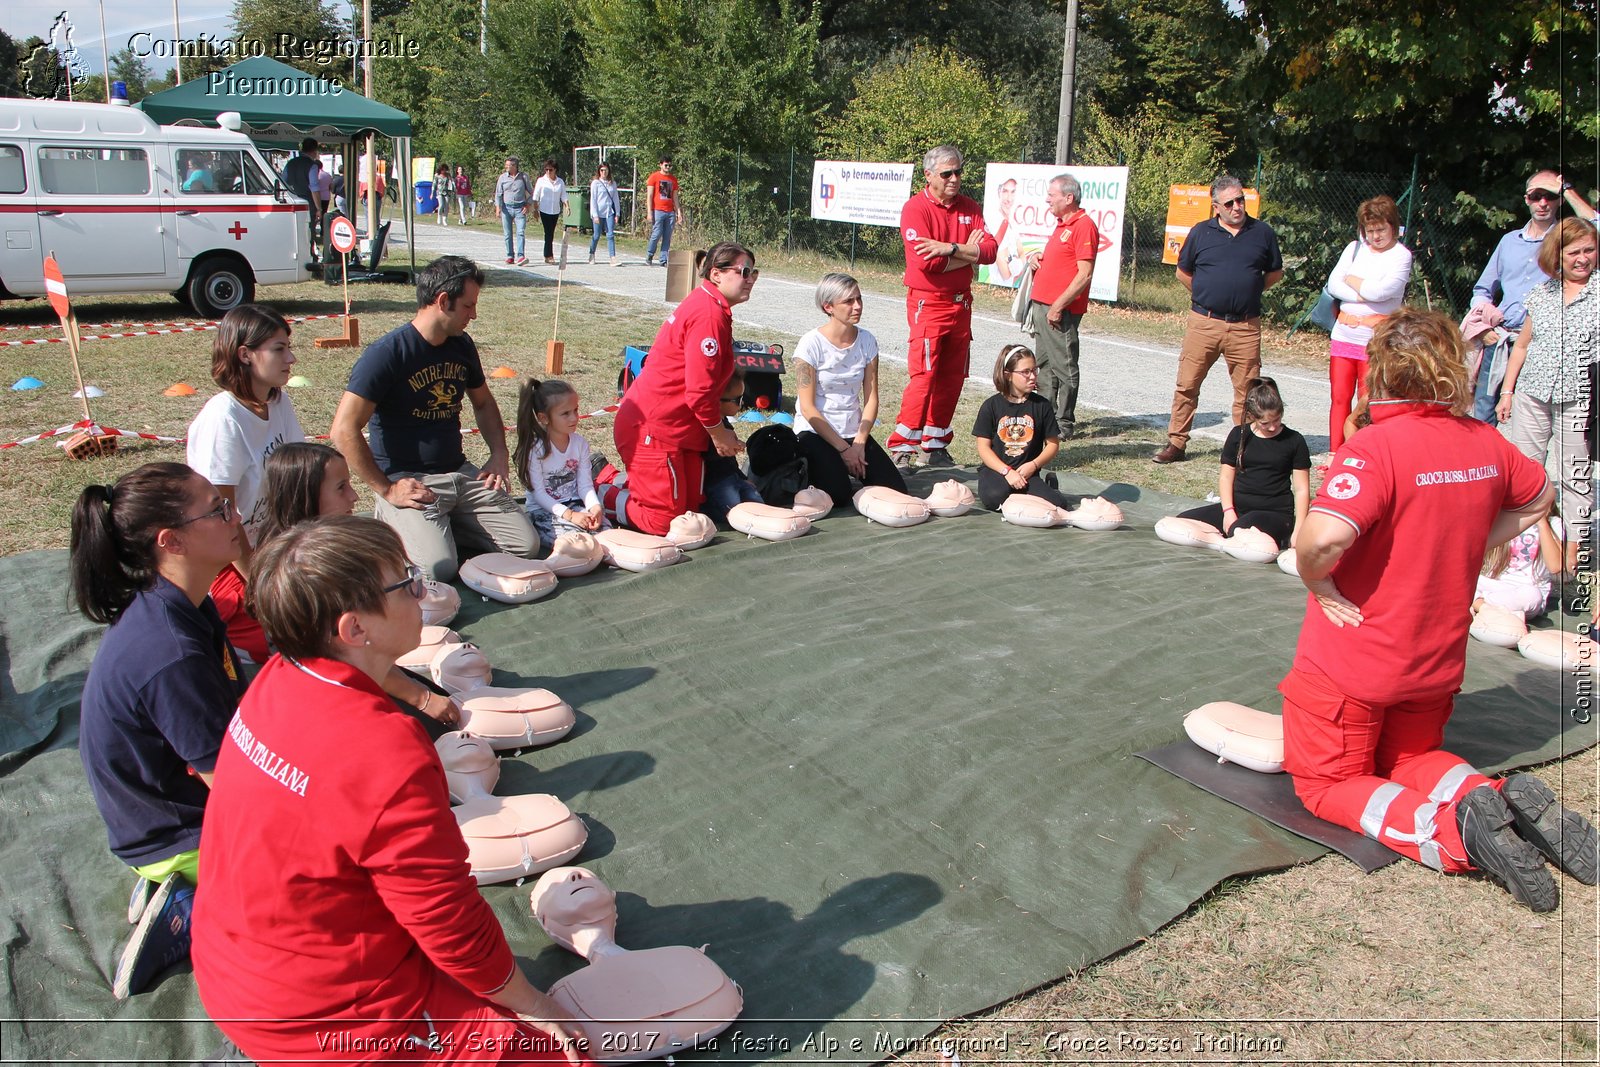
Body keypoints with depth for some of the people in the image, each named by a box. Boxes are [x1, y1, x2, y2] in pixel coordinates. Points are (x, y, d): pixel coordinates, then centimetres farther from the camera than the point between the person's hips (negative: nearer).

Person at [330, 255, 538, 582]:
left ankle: (442, 524, 11)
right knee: (437, 568, -27)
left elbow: (484, 403, 26)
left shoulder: (462, 346, 8)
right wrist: (386, 490, -16)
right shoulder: (385, 354, -14)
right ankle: (390, 520, 4)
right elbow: (344, 431, -17)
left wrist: (499, 454, 10)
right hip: (408, 481, -6)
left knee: (526, 547, -8)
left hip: (460, 473, 6)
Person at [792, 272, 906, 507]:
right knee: (837, 496, -24)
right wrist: (843, 449, -14)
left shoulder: (866, 340, 1)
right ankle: (814, 467, 9)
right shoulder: (811, 344, -12)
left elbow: (871, 398, 1)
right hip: (815, 432, -4)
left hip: (854, 433, 4)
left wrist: (859, 444, -11)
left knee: (896, 491, -12)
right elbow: (808, 408, -13)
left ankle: (852, 470, 16)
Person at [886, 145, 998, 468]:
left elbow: (989, 250, -4)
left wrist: (949, 248, -18)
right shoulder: (916, 208, -8)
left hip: (961, 304, 6)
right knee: (924, 374, -13)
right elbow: (926, 261, -20)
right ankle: (902, 448, -7)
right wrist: (968, 254, -8)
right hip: (927, 303, -6)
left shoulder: (969, 207, 10)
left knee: (952, 377, 8)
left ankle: (935, 447, 17)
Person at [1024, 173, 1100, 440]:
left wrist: (1058, 306, -21)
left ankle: (1064, 425, 4)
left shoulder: (1084, 225, -12)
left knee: (1064, 368, -3)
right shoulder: (1062, 225, 18)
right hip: (1042, 306, 10)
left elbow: (1085, 274, -18)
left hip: (1061, 311, -10)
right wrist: (1039, 257, 9)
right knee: (1045, 366, 15)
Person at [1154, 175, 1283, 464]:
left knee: (1247, 391, 2)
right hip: (1203, 322, 0)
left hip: (1246, 326, 0)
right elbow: (1183, 272, 15)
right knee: (1187, 386, 1)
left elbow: (1276, 273, 16)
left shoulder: (1263, 232, 6)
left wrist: (1249, 291, 8)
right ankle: (1176, 443, 9)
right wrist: (1205, 295, 10)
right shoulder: (1201, 233, 5)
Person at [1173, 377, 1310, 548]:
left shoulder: (1294, 442, 1)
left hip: (1275, 513, -3)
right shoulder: (1239, 435, 8)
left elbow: (1302, 489, -1)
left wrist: (1297, 531, -12)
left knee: (1241, 529, -39)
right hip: (1237, 507, 3)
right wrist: (1228, 512, -9)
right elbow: (1226, 477, 8)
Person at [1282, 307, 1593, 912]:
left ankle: (1453, 833, -15)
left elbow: (1323, 537, -40)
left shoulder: (1376, 447, -25)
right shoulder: (1486, 444, -3)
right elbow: (1538, 498, 18)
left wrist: (1317, 583, -20)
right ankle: (1510, 804, 0)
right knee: (1412, 758, 30)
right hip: (1437, 660, 6)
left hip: (1351, 663, -6)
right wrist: (1469, 549, 11)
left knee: (1329, 784, 12)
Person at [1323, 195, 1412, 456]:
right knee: (1340, 399, 6)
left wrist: (1350, 280, -2)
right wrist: (1364, 294, -14)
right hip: (1343, 336, 4)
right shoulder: (1355, 248, 10)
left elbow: (1380, 291, -18)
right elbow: (1333, 283, -1)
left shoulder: (1401, 255, -3)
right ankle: (1335, 456, 13)